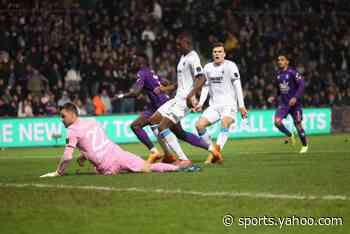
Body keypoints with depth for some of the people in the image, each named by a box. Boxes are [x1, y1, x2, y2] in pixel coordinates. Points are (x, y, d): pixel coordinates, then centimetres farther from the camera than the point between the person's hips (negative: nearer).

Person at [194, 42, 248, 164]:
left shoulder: (230, 66, -7)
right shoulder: (208, 67, 9)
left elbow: (237, 86, -7)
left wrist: (241, 106, -11)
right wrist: (200, 103, 4)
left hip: (229, 104, -6)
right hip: (214, 106, 6)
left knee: (225, 123, -33)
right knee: (199, 125, -11)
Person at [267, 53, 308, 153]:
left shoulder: (292, 73, -11)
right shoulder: (278, 74, 9)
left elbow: (301, 85, -15)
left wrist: (295, 97, -24)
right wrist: (274, 97, 8)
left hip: (294, 103, -5)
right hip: (283, 103, 5)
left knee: (298, 124, 0)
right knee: (277, 121, -14)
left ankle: (305, 145, 22)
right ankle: (289, 135, 14)